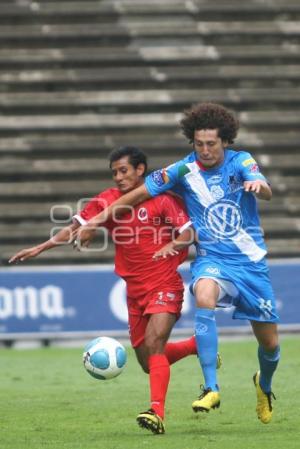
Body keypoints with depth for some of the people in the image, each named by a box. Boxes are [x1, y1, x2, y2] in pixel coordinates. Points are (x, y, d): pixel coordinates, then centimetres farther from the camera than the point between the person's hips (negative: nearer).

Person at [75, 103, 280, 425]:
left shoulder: (240, 161, -8)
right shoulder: (183, 171, -6)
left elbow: (267, 192, -26)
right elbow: (138, 194, 2)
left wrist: (258, 185, -50)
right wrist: (96, 222, 2)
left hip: (251, 262, 1)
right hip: (212, 259, -1)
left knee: (270, 342, 6)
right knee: (204, 295, -37)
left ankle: (264, 384, 43)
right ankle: (211, 389, -37)